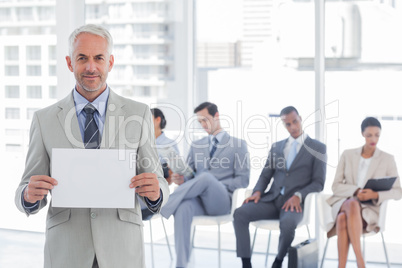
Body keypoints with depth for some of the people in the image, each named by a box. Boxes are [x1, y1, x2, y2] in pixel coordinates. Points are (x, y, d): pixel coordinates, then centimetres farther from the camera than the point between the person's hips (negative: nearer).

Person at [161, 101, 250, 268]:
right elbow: (188, 174, 20)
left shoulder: (238, 145, 10)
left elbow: (243, 180, 2)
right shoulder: (196, 145, 25)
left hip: (222, 201, -3)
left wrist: (214, 186, -11)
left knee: (206, 177, -37)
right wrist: (180, 179, -5)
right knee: (183, 208, -36)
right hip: (199, 199, 3)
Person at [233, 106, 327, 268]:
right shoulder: (276, 147, 19)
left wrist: (298, 196, -17)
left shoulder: (318, 148, 6)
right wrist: (258, 192, -5)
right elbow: (265, 175, 17)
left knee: (287, 223, -38)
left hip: (294, 202, -4)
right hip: (272, 199, 4)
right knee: (240, 213, -23)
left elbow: (318, 183, -1)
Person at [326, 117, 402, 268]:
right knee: (352, 204, -40)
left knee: (343, 219, -38)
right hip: (344, 202, 1)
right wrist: (356, 192, -16)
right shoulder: (347, 155, 11)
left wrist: (375, 195, -18)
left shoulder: (388, 159, 6)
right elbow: (336, 186, 6)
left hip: (370, 209, -1)